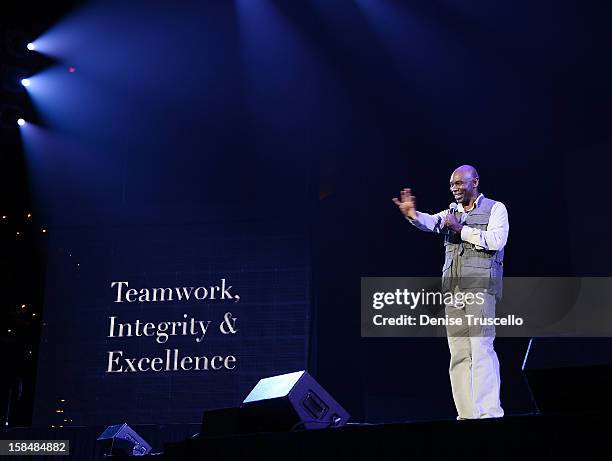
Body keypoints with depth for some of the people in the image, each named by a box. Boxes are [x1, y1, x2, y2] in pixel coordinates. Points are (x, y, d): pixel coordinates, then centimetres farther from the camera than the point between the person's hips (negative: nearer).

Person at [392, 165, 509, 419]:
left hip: (480, 285, -5)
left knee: (481, 347, -14)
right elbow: (431, 222, 0)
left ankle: (489, 412, -14)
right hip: (453, 288, 6)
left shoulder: (495, 208, 7)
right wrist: (413, 215, -22)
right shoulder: (451, 212, 20)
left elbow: (496, 240, -10)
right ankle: (467, 414, 5)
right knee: (458, 352, 2)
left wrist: (461, 229, -9)